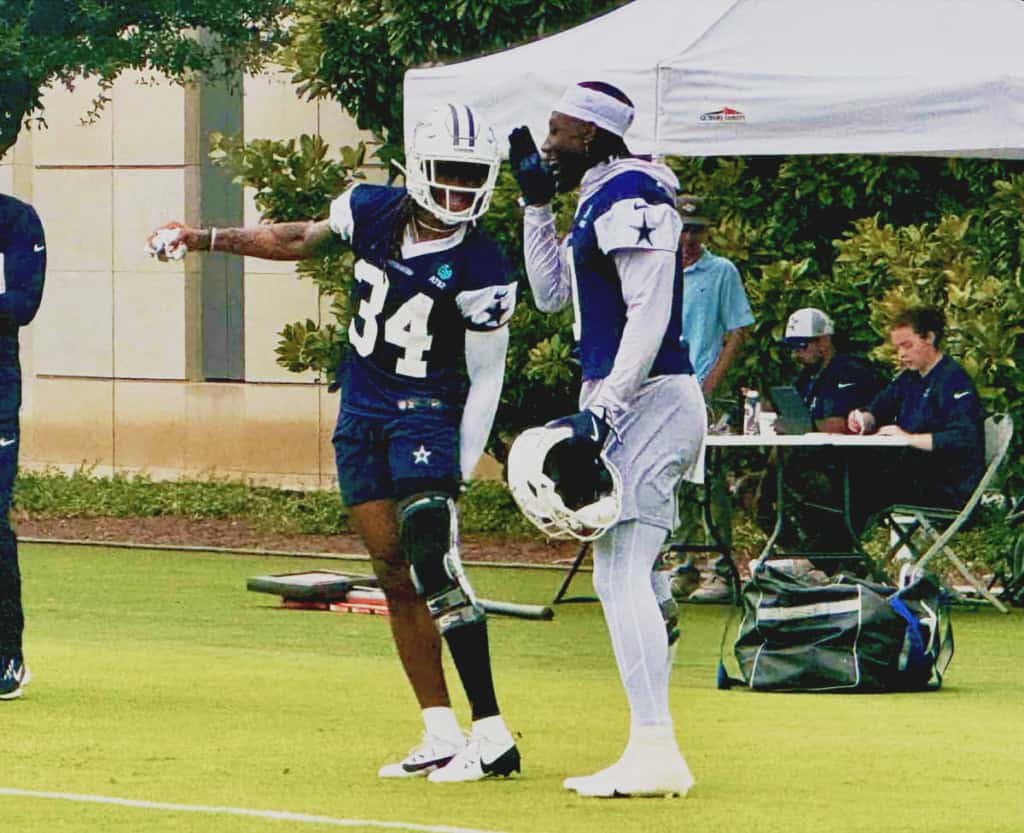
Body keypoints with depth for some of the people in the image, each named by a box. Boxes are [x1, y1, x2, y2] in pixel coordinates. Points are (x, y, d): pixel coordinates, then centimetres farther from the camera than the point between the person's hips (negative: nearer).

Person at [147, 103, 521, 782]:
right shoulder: (372, 211, -1)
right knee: (394, 572, 4)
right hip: (360, 415, 6)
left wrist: (462, 470, -14)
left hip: (425, 414, -6)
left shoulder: (480, 268, -14)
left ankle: (492, 735, -18)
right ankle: (442, 736, 8)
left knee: (434, 565, -19)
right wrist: (205, 239, 24)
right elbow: (303, 240, 20)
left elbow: (487, 379, -9)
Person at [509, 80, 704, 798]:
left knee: (620, 576, -13)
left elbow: (649, 315, -21)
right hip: (633, 406, 11)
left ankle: (655, 751, -17)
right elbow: (552, 294, 28)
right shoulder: (599, 200, 18)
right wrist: (536, 204, 22)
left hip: (647, 400, -11)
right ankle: (653, 751, 12)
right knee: (627, 580, 11)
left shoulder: (630, 198, -13)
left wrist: (603, 410, -24)